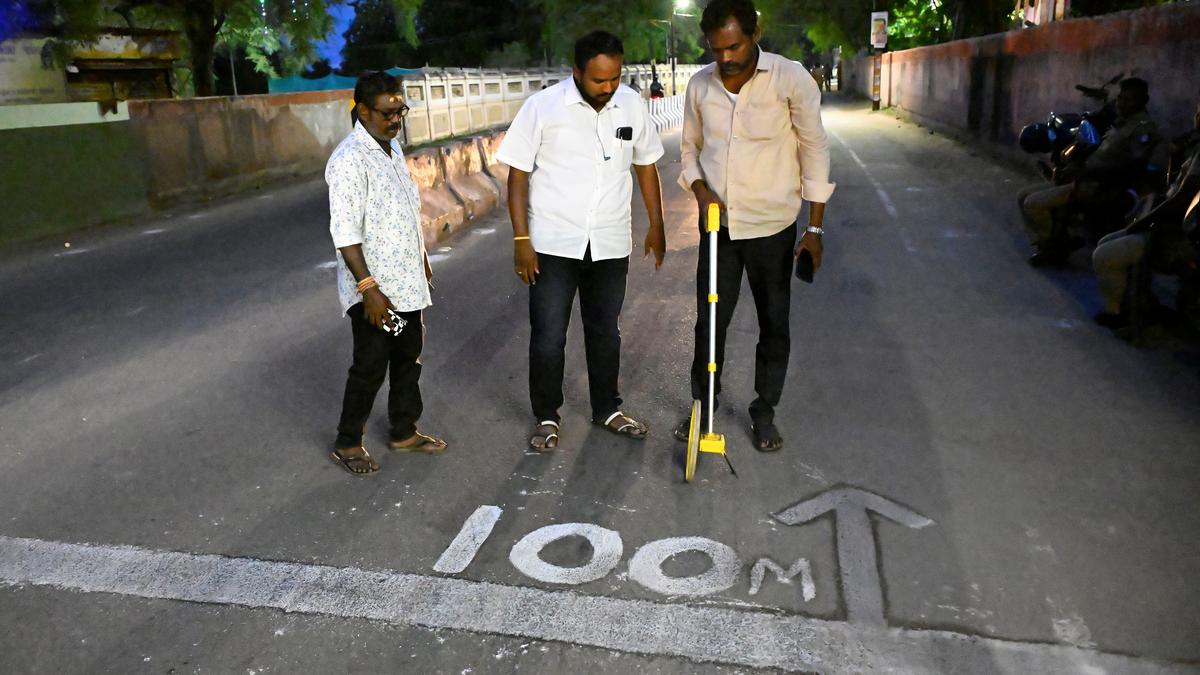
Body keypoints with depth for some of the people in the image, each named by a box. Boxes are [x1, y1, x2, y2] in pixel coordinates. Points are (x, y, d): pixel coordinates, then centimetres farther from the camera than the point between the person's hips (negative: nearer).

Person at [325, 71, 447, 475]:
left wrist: (421, 259, 22)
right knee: (370, 367, 0)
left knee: (409, 358, 16)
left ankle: (404, 432, 31)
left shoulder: (392, 148, 9)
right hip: (374, 289, -8)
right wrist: (369, 288, -24)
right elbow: (345, 233, -22)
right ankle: (347, 443, 18)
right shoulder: (350, 159, -19)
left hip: (407, 282, 8)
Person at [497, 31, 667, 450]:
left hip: (610, 244, 3)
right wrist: (521, 239, -11)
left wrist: (656, 226, 12)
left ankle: (607, 410, 32)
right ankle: (547, 418, 21)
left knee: (605, 332, 16)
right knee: (548, 337, 2)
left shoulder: (631, 106, 0)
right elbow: (518, 175, -7)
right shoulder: (542, 107, -11)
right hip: (553, 244, -3)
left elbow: (646, 165, 12)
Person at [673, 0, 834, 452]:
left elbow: (814, 150, -7)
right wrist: (699, 188, -9)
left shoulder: (791, 79, -12)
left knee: (774, 325, 9)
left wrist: (815, 228, -7)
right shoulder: (699, 85, 0)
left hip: (772, 226, -2)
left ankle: (764, 411, 26)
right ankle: (703, 403, 29)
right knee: (709, 320, 10)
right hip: (718, 224, 3)